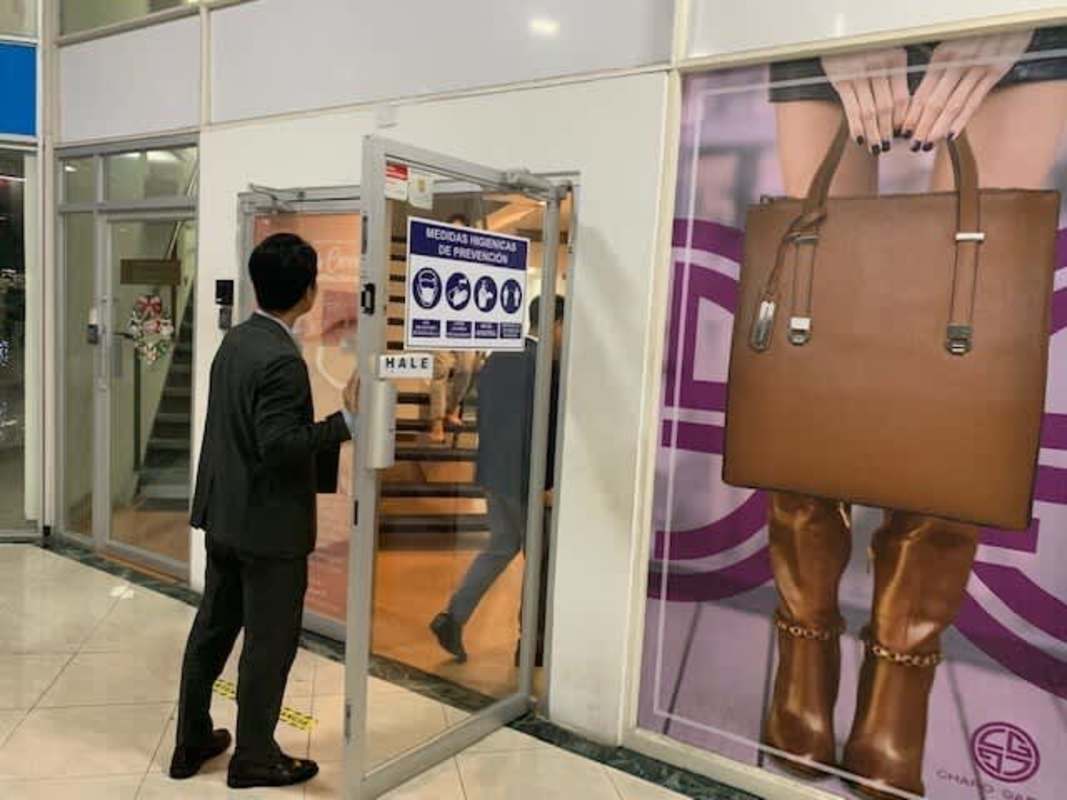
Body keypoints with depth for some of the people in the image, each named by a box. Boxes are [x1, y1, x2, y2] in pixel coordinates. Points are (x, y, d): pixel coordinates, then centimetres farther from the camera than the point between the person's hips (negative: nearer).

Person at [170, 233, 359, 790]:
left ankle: (191, 743, 34)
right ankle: (253, 758, 24)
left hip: (224, 514, 9)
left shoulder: (236, 340, 5)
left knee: (212, 630, 19)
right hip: (269, 525, -9)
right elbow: (280, 445, -27)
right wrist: (348, 419, -24)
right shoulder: (282, 360, -23)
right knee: (268, 644, 8)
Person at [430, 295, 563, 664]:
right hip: (528, 478, -8)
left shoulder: (496, 358, 8)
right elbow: (546, 428, -20)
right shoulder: (546, 366, -17)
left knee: (501, 545, 21)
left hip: (494, 471, 8)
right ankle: (533, 643, 21)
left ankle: (453, 616, 12)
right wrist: (550, 483, -15)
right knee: (541, 558, 8)